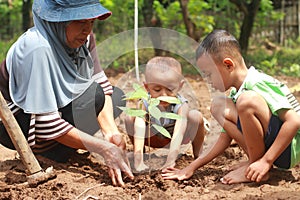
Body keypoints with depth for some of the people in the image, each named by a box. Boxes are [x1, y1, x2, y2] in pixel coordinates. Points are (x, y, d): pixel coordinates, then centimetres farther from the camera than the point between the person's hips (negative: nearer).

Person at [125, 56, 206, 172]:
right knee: (130, 118, -25)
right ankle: (139, 153, 2)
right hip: (154, 139, 1)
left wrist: (170, 161, -58)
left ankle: (197, 155, -5)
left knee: (196, 116, -30)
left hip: (173, 139, -1)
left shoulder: (181, 105, -34)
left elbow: (178, 134, -46)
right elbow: (139, 134, -41)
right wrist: (138, 161, -54)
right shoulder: (144, 105, -32)